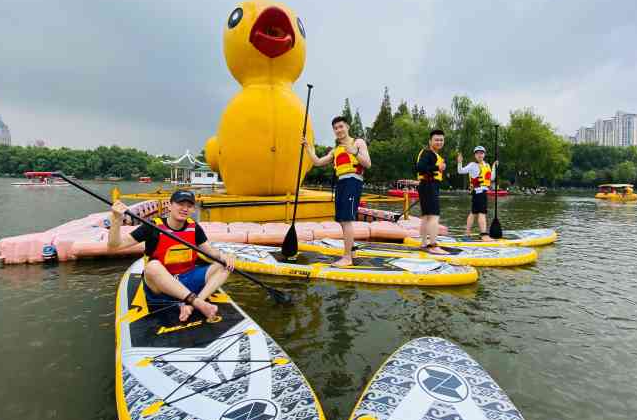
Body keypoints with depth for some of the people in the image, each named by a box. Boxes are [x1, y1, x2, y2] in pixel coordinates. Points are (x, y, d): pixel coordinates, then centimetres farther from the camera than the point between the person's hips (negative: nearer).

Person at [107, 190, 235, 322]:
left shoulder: (194, 227, 1)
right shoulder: (153, 227, -11)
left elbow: (209, 250, 9)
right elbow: (114, 247, -14)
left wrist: (222, 256, -13)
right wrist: (116, 219, -31)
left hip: (187, 281, 4)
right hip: (160, 286, -4)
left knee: (224, 266, -12)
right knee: (153, 266, -35)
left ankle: (191, 305, -31)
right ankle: (198, 303, -37)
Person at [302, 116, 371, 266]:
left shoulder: (358, 142, 8)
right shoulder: (335, 151, 25)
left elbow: (368, 164, -2)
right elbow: (317, 162, 21)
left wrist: (355, 153, -18)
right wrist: (308, 146, 15)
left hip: (353, 181, -7)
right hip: (341, 183, 7)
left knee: (347, 219, -14)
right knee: (342, 220, 10)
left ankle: (347, 258, -11)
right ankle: (350, 252, 24)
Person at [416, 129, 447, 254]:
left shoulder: (434, 155, 22)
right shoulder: (427, 152, -11)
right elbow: (419, 167, -25)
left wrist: (440, 169, 10)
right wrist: (437, 168, -28)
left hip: (431, 187, 11)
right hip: (429, 186, -11)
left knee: (426, 216, 14)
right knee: (434, 216, -17)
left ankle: (424, 244, 21)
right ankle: (433, 246, -20)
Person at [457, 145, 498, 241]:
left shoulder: (487, 165, 18)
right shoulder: (472, 165, -2)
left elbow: (491, 178, 18)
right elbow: (461, 171, -9)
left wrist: (494, 166, 16)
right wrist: (459, 162, -24)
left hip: (484, 191, 8)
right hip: (477, 191, -8)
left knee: (474, 212, 13)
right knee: (482, 212, -14)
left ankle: (468, 233, 22)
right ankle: (484, 235, -18)